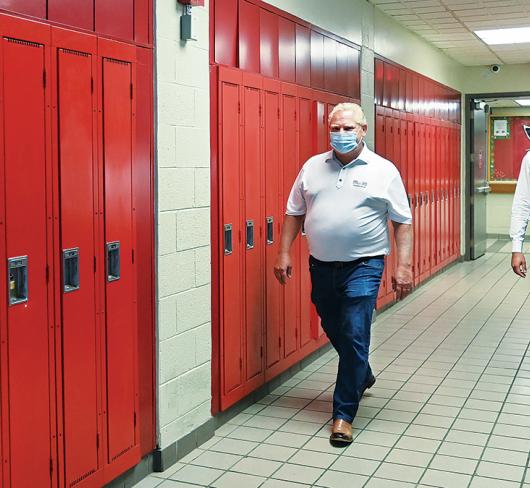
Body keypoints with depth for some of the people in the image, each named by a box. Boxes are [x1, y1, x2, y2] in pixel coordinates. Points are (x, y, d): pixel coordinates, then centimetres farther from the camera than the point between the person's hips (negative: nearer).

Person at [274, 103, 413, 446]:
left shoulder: (384, 170, -2)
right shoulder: (313, 167, 7)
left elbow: (403, 222, -2)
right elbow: (294, 213, 12)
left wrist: (404, 266, -10)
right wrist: (284, 253, 5)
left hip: (363, 266, -4)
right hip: (322, 265, 4)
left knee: (354, 337, -7)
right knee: (334, 331, 18)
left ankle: (344, 414, 5)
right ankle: (362, 376, 47)